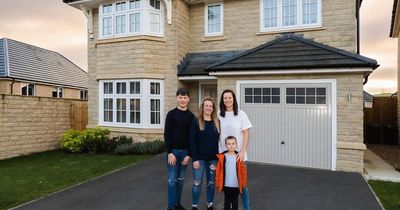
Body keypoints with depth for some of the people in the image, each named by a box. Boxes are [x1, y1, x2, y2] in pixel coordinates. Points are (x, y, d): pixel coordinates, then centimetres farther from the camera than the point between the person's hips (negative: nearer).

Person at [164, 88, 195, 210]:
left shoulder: (191, 116, 5)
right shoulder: (171, 114, -3)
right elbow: (166, 134, -6)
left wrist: (189, 154, -3)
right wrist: (170, 152, -13)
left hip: (185, 151, 3)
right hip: (173, 150, -3)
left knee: (181, 179, 11)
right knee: (172, 179, 1)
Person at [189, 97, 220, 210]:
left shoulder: (217, 122, 4)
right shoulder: (196, 121, -5)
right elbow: (192, 141, -8)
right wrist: (195, 158, -13)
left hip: (213, 158, 3)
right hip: (199, 158, -3)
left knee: (211, 183, 13)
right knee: (197, 183, 3)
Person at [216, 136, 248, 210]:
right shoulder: (222, 157, -7)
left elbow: (243, 171, -3)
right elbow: (218, 171, -2)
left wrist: (243, 183, -2)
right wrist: (218, 183, -1)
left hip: (236, 185, 0)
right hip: (226, 185, 0)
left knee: (235, 201, 15)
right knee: (227, 201, 16)